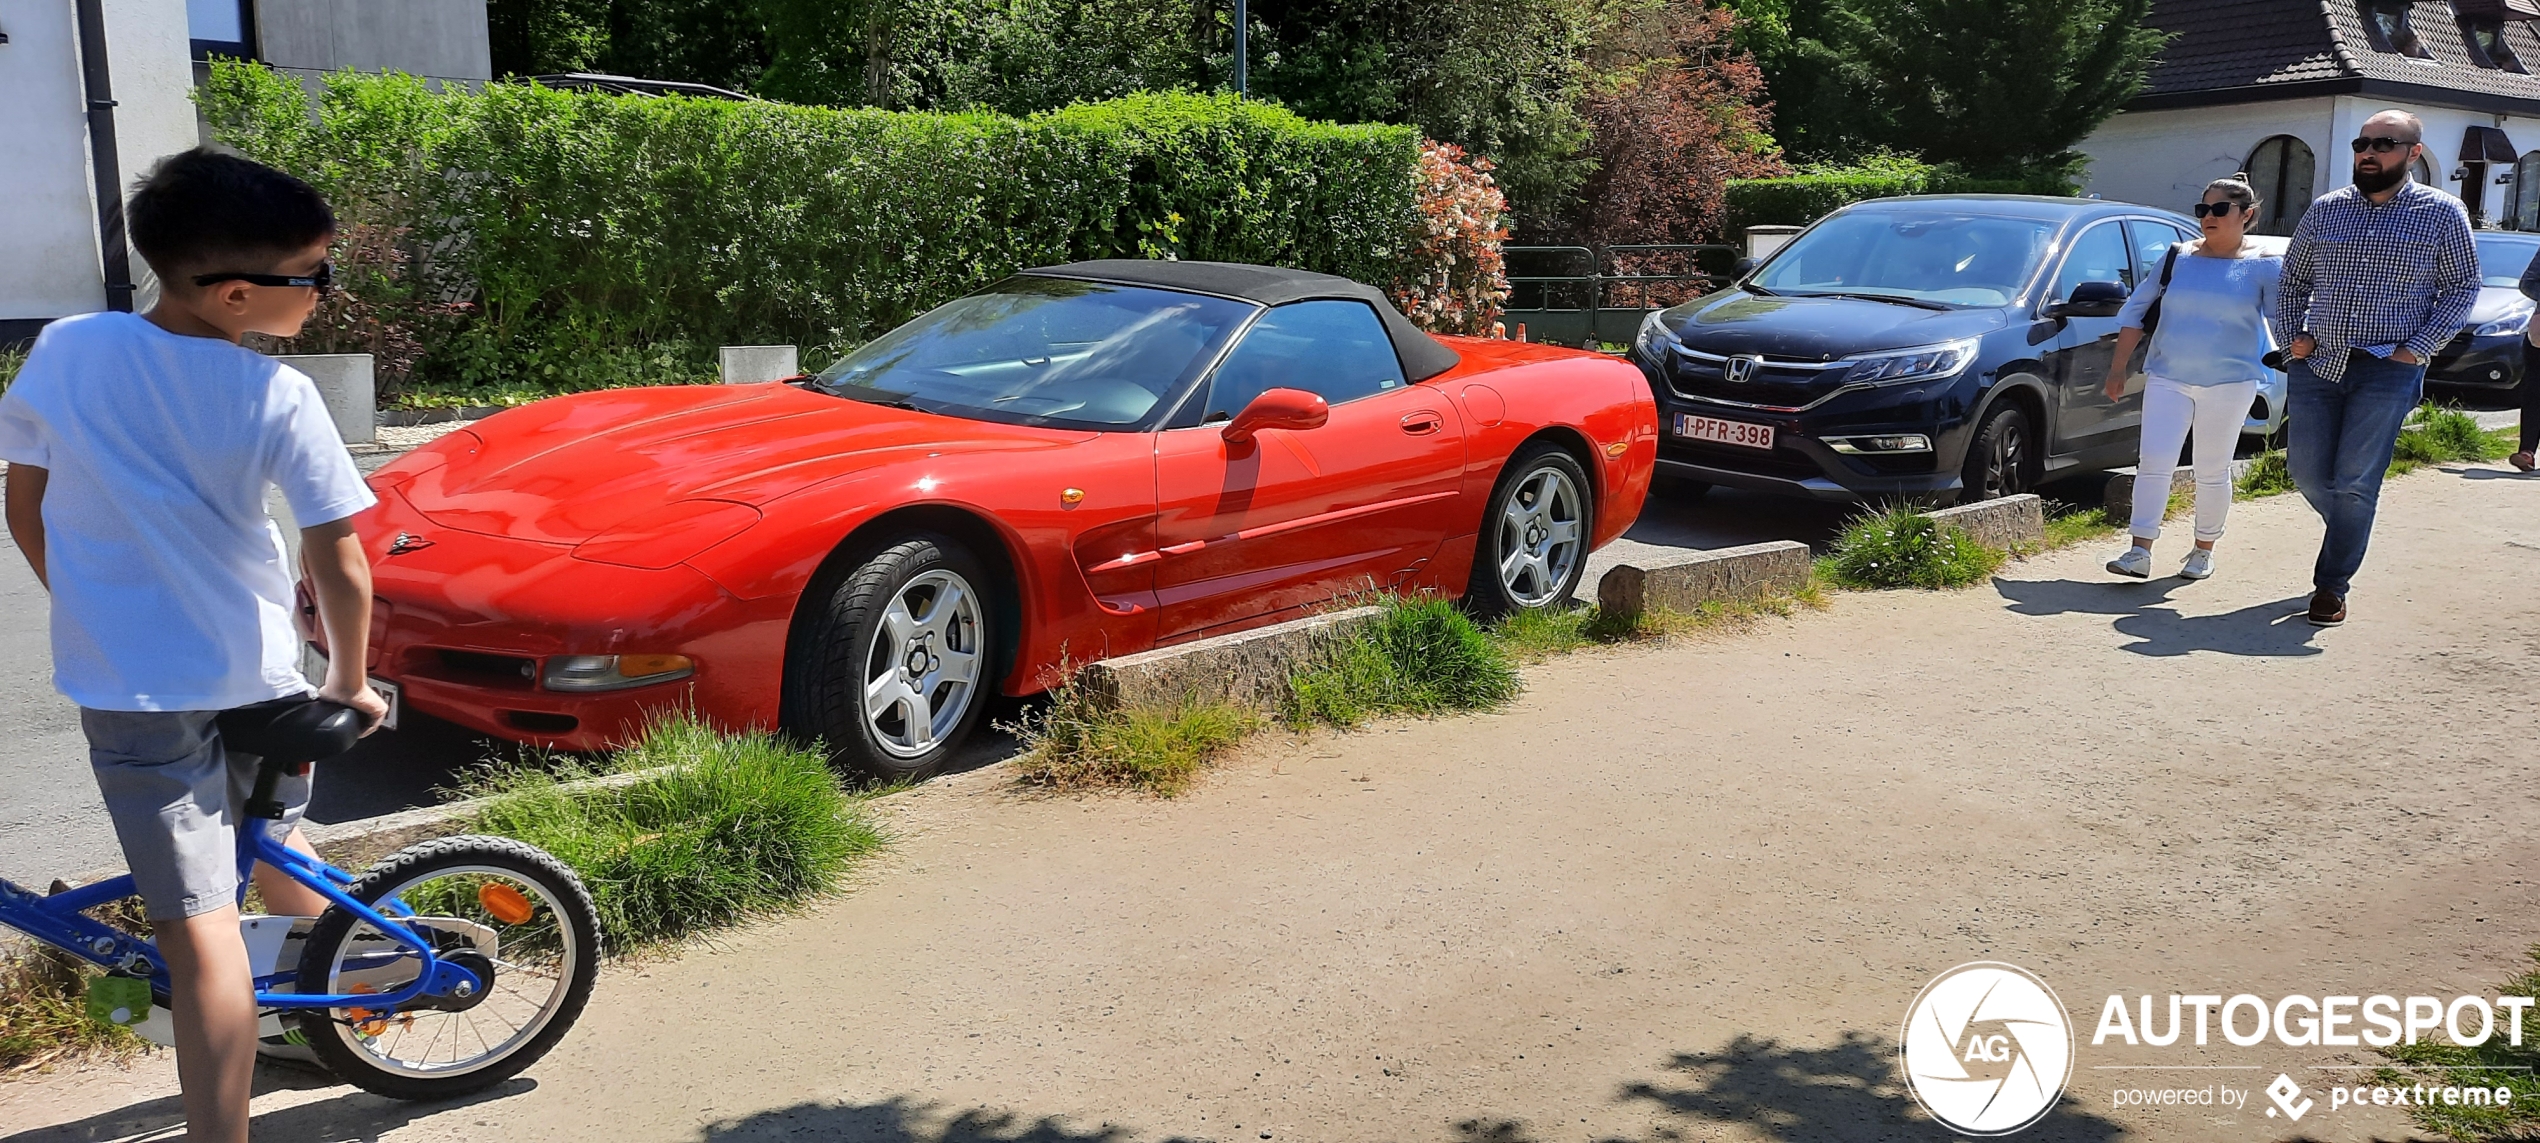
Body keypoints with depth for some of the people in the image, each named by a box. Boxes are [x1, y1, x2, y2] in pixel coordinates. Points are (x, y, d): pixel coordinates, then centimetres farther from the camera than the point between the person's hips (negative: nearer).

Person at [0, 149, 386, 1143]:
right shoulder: (277, 396, -14)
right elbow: (341, 571, -13)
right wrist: (349, 685, 3)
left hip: (125, 687, 0)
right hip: (254, 677, 0)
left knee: (199, 929, 0)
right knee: (276, 852, 27)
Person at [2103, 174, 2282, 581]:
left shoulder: (2263, 268, 0)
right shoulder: (2177, 258, 5)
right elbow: (2135, 310, 9)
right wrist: (2119, 366, 5)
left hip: (2229, 383, -2)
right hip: (2167, 378, 2)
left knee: (2212, 471, 7)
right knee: (2153, 462, -6)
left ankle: (2203, 551, 21)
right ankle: (2140, 552, -7)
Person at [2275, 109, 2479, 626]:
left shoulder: (2442, 213, 1)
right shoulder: (2326, 210, 8)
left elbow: (2462, 288, 3)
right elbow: (2292, 279, 18)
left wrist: (2418, 348, -8)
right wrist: (2291, 336, 4)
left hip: (2388, 371, -3)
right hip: (2318, 364, 3)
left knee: (2355, 483, -5)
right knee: (2306, 471, 5)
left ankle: (2331, 587, 7)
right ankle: (2351, 535, 36)